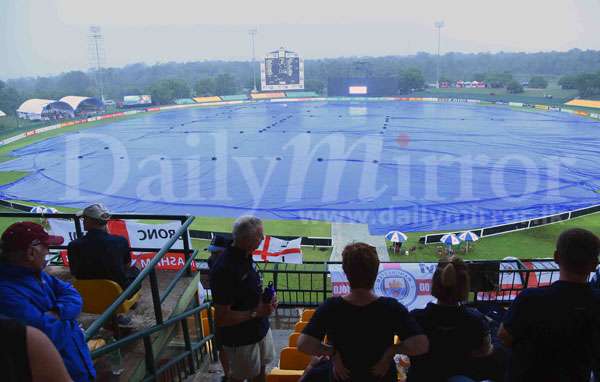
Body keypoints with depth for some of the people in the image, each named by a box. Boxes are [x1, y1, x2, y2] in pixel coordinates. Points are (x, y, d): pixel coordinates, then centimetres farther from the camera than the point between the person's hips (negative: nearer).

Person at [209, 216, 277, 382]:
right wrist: (255, 312, -24)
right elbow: (221, 318, -26)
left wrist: (265, 300, -5)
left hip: (260, 329, 7)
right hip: (241, 339, -7)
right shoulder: (224, 269, -31)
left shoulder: (245, 256, -4)